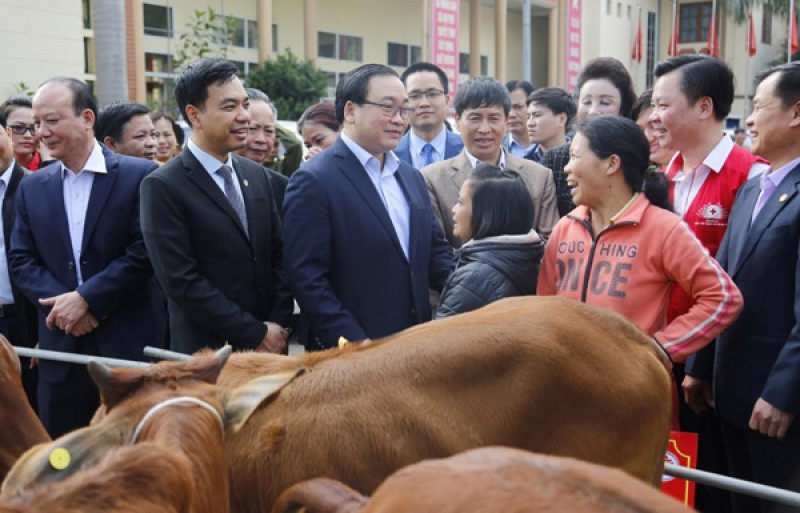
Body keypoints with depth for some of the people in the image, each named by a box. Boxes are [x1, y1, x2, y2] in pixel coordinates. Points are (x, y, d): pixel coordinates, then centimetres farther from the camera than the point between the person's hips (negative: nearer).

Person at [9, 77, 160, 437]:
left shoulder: (139, 176, -5)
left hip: (128, 342, -4)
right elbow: (21, 261, 7)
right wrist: (61, 302, -11)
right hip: (60, 346, 4)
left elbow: (144, 253, -11)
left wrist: (85, 298, -14)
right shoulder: (32, 187, 10)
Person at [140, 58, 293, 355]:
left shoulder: (256, 175, 7)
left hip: (271, 344, 5)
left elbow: (277, 255, 9)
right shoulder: (162, 187, -12)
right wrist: (256, 334, -14)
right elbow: (181, 282, -16)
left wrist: (277, 325, -5)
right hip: (208, 354, -5)